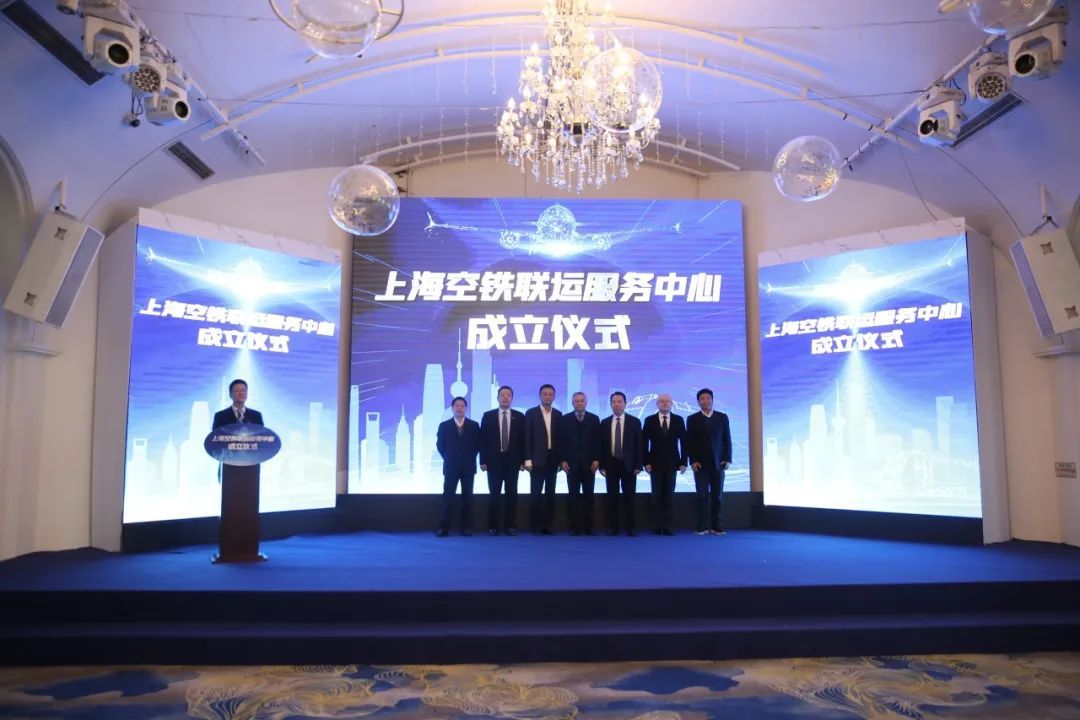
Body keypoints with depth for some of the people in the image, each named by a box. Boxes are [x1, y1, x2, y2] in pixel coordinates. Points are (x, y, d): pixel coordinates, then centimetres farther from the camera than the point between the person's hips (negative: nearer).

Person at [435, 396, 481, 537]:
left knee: (467, 497, 3)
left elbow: (478, 444, 7)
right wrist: (448, 458, 4)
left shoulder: (474, 425, 5)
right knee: (448, 497, -3)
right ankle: (443, 527, -2)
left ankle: (466, 527, 7)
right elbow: (440, 445, 7)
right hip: (450, 466, -1)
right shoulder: (444, 425, 4)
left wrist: (470, 458, 1)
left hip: (468, 466, 1)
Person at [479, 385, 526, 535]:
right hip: (494, 460, -1)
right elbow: (483, 439, 1)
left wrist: (523, 460, -2)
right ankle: (493, 526, 7)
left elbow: (523, 439, 5)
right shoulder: (488, 416, 3)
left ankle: (510, 526, 9)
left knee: (512, 494, 2)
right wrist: (483, 460, -5)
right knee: (494, 494, 0)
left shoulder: (519, 417, 6)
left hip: (512, 461, 1)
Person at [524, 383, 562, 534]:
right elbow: (527, 437, -4)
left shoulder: (558, 414, 9)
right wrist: (528, 459, -11)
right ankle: (535, 525, 4)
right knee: (536, 492, -2)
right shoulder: (531, 413, 0)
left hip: (552, 459, 3)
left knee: (550, 493, 5)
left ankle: (547, 524, 10)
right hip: (537, 459, -3)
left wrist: (561, 458, 3)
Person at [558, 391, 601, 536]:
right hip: (572, 463, 0)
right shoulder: (564, 419, 5)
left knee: (588, 495, 2)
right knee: (574, 495, 1)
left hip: (589, 463, 0)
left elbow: (598, 441, 3)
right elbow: (561, 441, 2)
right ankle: (575, 527, 4)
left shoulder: (594, 419, 6)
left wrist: (596, 459, -6)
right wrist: (563, 460, -6)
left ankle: (588, 526, 7)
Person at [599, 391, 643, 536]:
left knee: (629, 497, 1)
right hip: (611, 464, 1)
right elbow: (602, 445, 6)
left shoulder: (634, 422, 1)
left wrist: (638, 465, -7)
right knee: (612, 497, 3)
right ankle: (613, 528, 10)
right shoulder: (605, 423, 7)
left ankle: (630, 528, 7)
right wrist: (602, 465, 0)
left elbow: (638, 445, -1)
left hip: (628, 465, -1)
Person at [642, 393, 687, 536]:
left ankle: (668, 526, 3)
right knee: (657, 496, 1)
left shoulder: (678, 420, 5)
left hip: (671, 463, 1)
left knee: (669, 496, 1)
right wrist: (646, 462, -6)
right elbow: (644, 443, 1)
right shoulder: (649, 420, 3)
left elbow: (683, 442, 4)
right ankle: (658, 526, 5)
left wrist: (683, 462, -2)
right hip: (655, 463, 0)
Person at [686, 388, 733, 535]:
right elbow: (689, 442, 1)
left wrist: (727, 459, -2)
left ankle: (717, 527, 6)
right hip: (700, 463, -1)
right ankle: (703, 527, 0)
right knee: (702, 496, -2)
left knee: (718, 496, 3)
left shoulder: (722, 417, 8)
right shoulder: (692, 419, 4)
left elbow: (727, 440, 6)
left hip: (718, 463, 1)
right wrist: (693, 461, -8)